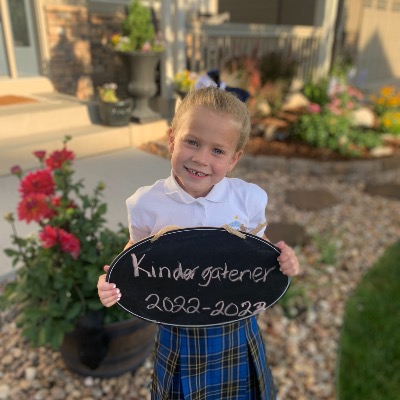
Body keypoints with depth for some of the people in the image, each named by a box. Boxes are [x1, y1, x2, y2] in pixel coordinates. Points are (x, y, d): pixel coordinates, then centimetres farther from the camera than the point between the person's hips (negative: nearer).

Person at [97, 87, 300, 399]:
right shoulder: (147, 203, -17)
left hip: (236, 330, 1)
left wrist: (282, 260, -18)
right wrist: (114, 281, -18)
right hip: (178, 335, 0)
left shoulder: (249, 199, -14)